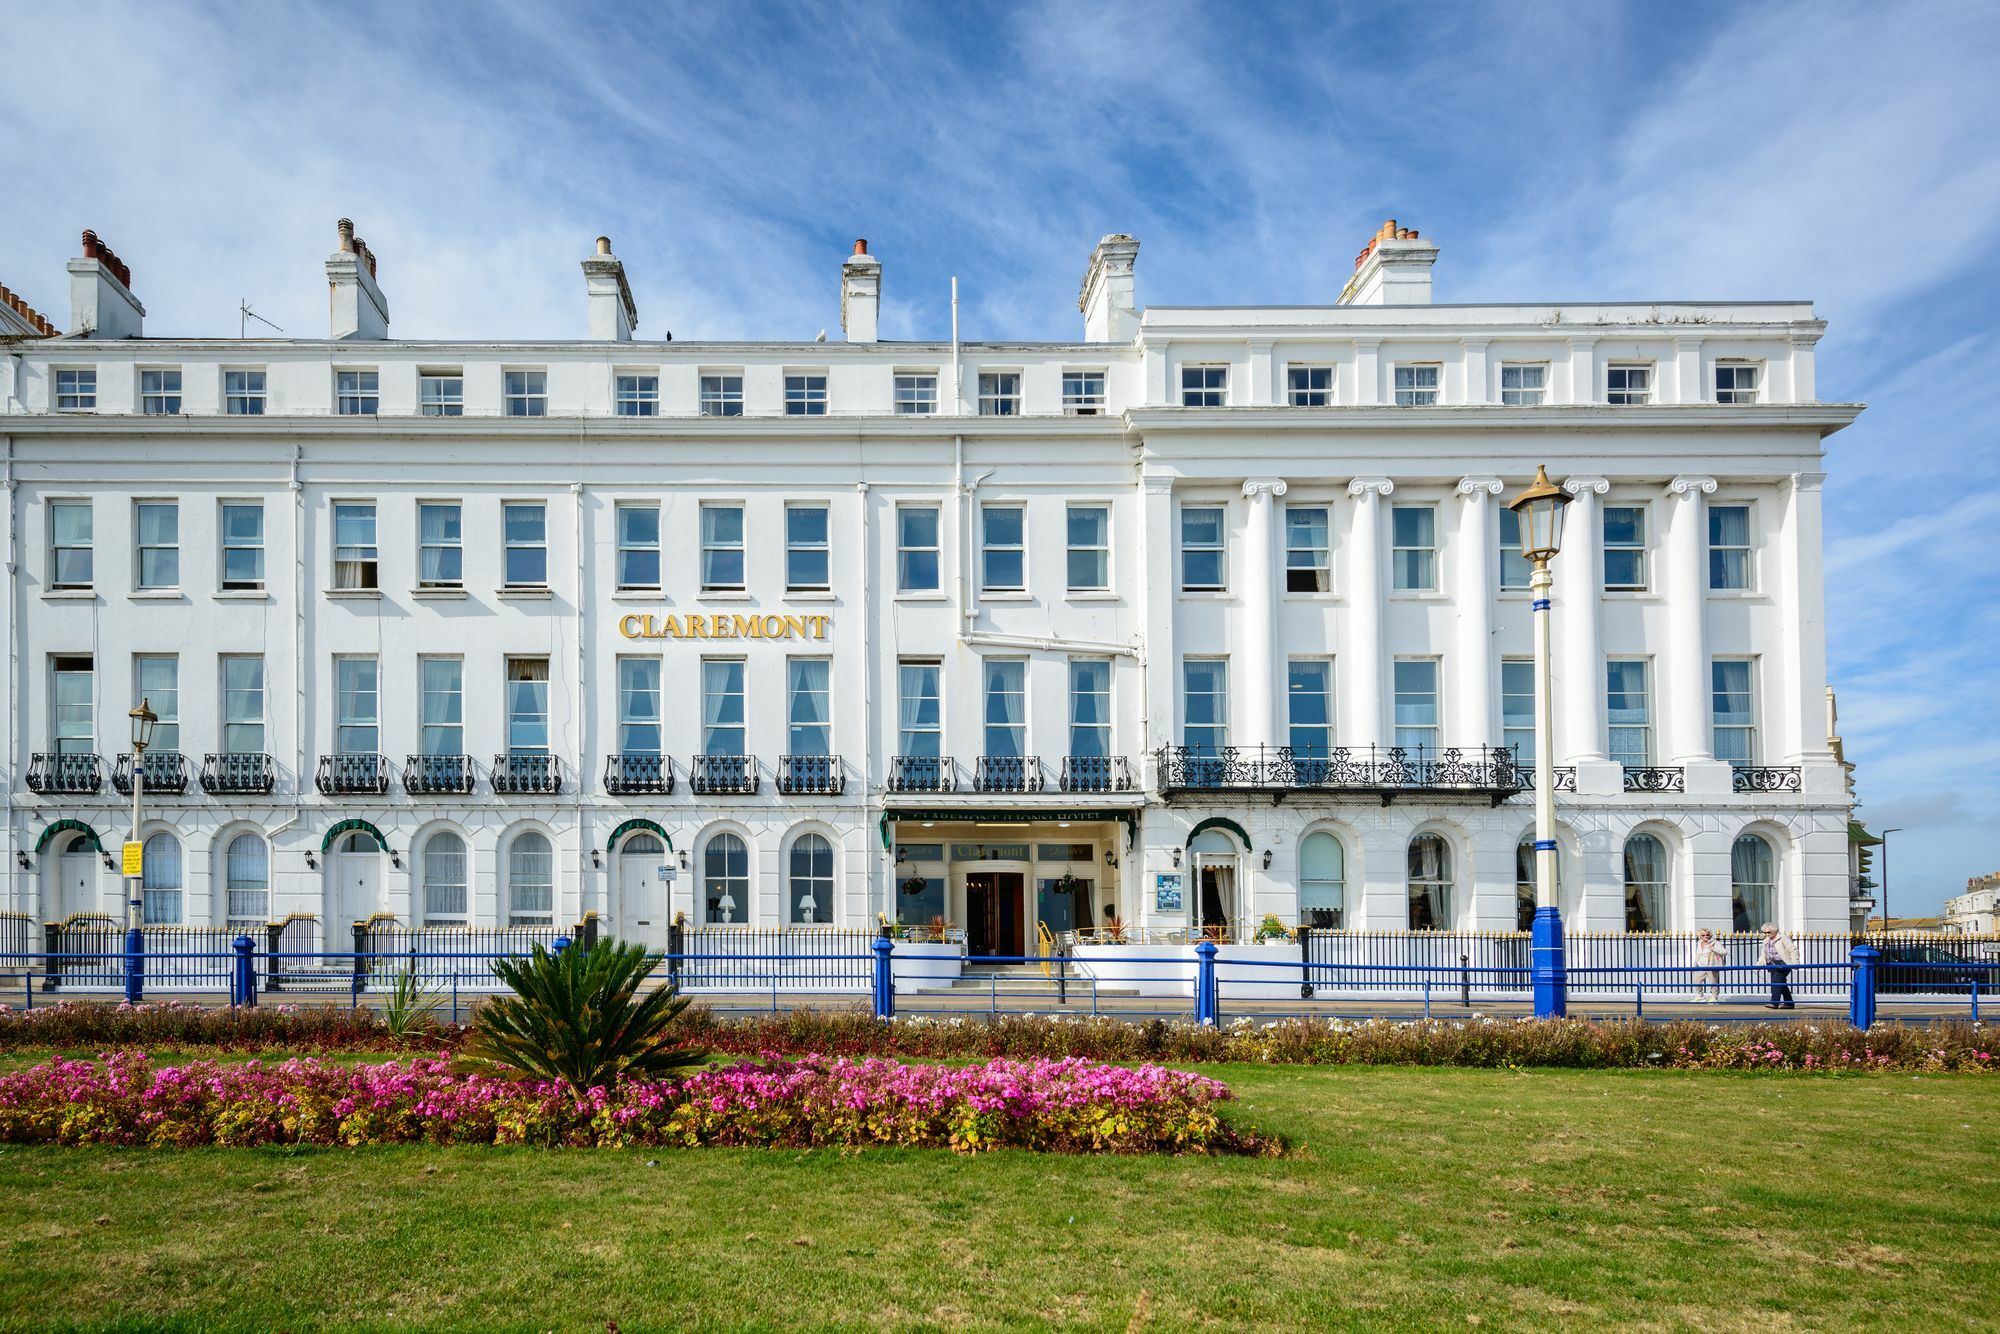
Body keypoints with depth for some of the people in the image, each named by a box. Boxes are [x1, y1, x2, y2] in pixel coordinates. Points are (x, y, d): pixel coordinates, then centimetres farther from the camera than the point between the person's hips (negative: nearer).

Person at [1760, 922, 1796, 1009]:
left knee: (1776, 982, -17)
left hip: (1783, 964, -8)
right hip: (1773, 965, 8)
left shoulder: (1783, 938, -6)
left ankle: (1774, 1002, -19)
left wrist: (1795, 963, -18)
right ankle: (1789, 1003, 18)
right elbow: (1764, 955, 24)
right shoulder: (1766, 941, 18)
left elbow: (1793, 951, -9)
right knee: (1781, 984, 10)